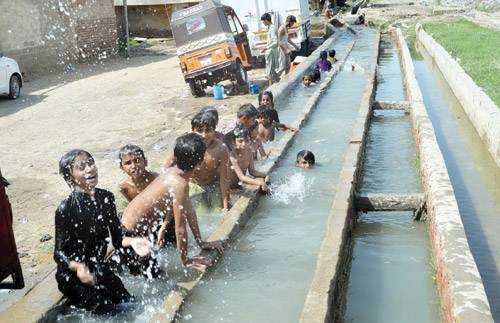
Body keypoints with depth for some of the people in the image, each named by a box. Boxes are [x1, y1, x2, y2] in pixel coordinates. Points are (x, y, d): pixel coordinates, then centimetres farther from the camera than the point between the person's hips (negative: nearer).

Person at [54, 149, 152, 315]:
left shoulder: (106, 198, -7)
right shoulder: (65, 209, -24)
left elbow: (117, 239, -1)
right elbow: (59, 253, -18)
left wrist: (132, 241, -23)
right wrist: (78, 267, -39)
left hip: (101, 269, 6)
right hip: (73, 276, -5)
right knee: (108, 313, -10)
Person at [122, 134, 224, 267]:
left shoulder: (173, 170, -4)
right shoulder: (179, 185, -33)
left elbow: (188, 208, 4)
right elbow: (180, 228, -26)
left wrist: (201, 243, 8)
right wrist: (186, 261, -13)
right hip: (131, 232, -8)